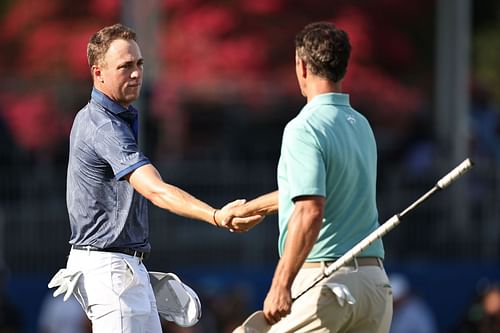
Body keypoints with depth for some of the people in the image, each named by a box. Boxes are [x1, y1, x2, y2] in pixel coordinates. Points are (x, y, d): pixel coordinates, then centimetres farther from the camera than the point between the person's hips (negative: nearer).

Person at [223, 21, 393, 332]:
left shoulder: (305, 128, -12)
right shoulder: (362, 125, 14)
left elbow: (309, 212, -22)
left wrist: (281, 285, -23)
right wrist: (252, 208, 44)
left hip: (323, 282, -7)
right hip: (375, 280, 7)